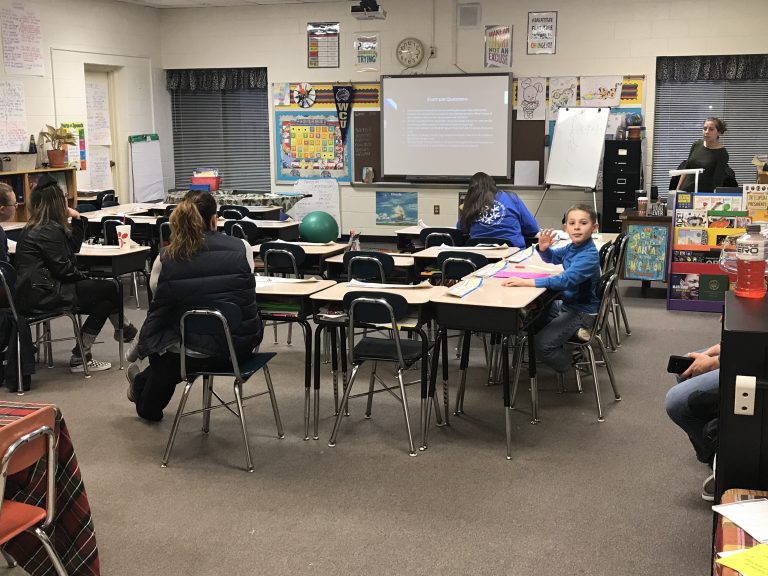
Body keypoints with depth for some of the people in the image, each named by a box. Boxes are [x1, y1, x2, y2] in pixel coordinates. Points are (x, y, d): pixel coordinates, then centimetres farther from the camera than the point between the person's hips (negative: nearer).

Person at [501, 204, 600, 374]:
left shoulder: (589, 256, -28)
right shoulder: (572, 247, -3)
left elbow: (566, 280, -40)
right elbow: (552, 258, 18)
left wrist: (526, 282, -44)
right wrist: (543, 248, -7)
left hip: (582, 312, -9)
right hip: (566, 303, 9)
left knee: (542, 345, -18)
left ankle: (574, 365, 7)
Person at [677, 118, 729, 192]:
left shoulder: (722, 154, -10)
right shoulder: (696, 145, 5)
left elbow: (717, 182, -14)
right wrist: (678, 189, 10)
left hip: (705, 195, -5)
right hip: (686, 191, 5)